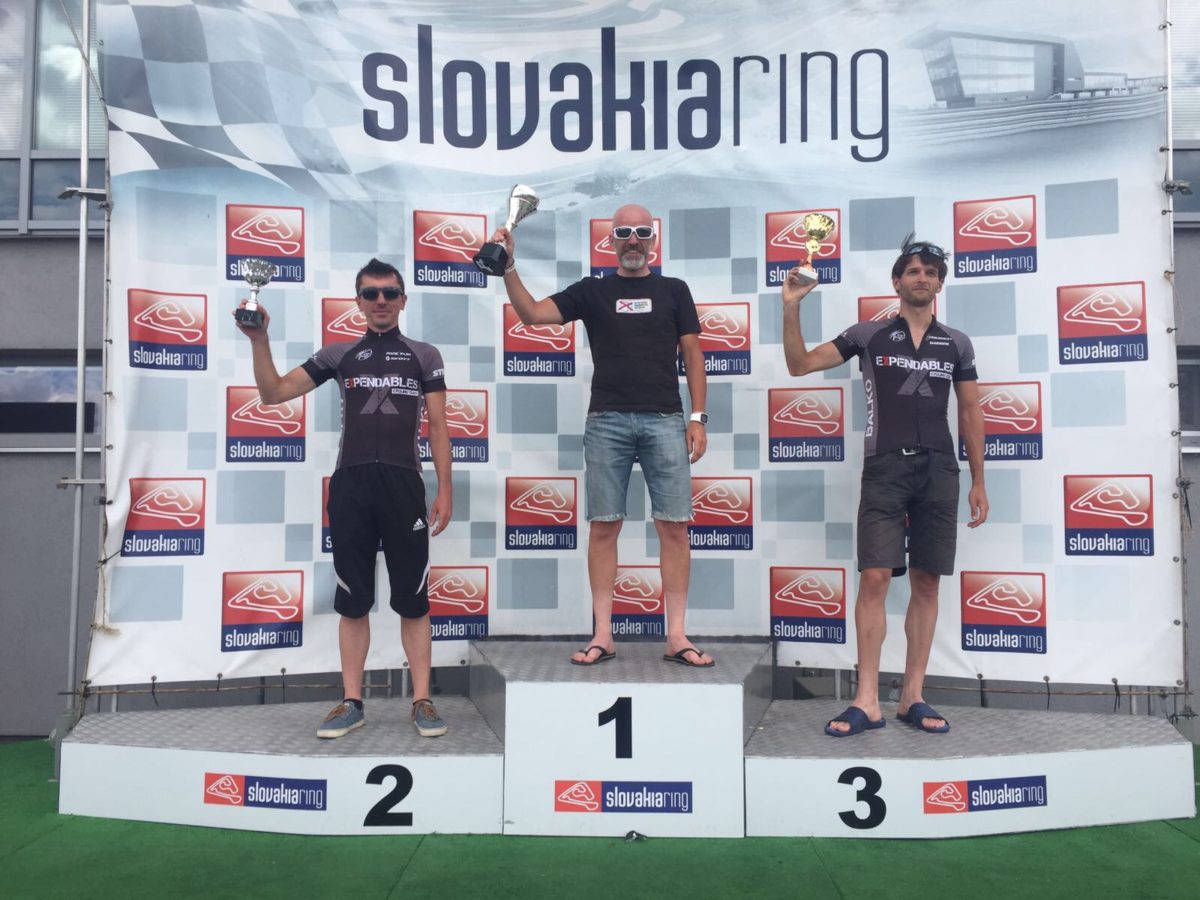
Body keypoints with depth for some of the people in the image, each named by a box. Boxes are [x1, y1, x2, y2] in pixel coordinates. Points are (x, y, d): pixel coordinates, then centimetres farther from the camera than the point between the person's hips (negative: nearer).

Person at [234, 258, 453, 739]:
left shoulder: (424, 355, 8)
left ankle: (422, 702, 11)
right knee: (353, 602, 7)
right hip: (350, 486, 2)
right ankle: (352, 703, 17)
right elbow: (273, 393, 9)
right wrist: (260, 340, -5)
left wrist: (446, 490, -2)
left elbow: (438, 429, 5)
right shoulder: (338, 354, 11)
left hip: (404, 486, -1)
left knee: (413, 600, 2)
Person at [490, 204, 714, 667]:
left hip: (665, 421, 0)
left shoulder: (674, 290, 12)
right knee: (603, 525, 1)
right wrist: (509, 267, -13)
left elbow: (693, 354, 9)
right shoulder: (592, 291, 11)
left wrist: (698, 417, 2)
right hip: (606, 421, 0)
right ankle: (603, 635, 10)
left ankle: (676, 636, 6)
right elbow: (532, 313, 1)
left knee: (674, 526, -3)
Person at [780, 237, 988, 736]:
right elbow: (800, 364, 4)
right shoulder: (868, 334, 7)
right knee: (874, 579, -9)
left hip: (939, 471, 3)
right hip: (885, 469, -2)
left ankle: (912, 697, 13)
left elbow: (971, 414, 14)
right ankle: (867, 701, -2)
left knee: (926, 583, 4)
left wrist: (978, 482, 9)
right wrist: (791, 307, -8)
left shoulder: (957, 343, 12)